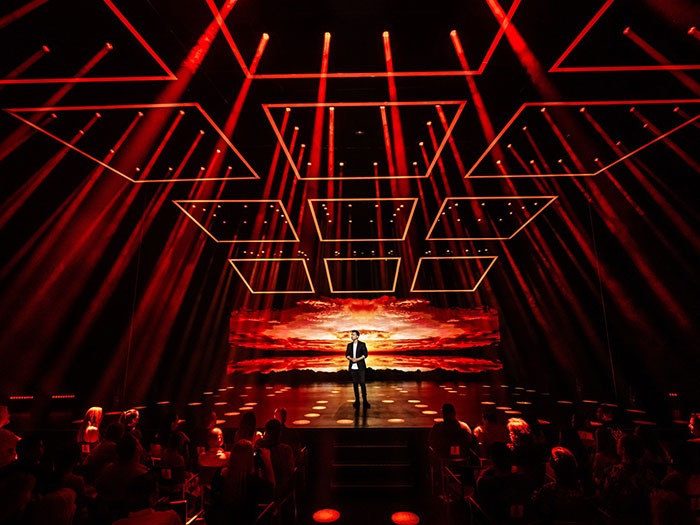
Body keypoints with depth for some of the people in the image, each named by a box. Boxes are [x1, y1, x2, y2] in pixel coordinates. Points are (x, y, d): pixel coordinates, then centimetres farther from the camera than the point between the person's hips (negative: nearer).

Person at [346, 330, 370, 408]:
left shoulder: (362, 344, 0)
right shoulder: (349, 345, 11)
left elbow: (365, 354, -5)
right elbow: (347, 355, 7)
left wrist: (357, 359, -17)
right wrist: (351, 359, -14)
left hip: (360, 366, -4)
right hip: (352, 367, 4)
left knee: (362, 383, -6)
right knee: (355, 383, 6)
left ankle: (365, 401, 0)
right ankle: (357, 400, 14)